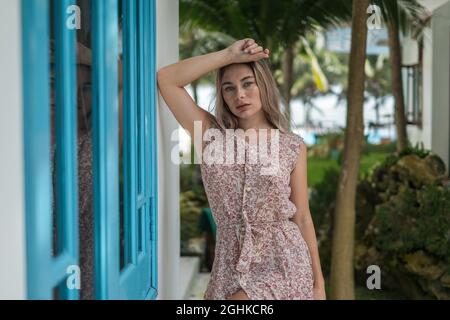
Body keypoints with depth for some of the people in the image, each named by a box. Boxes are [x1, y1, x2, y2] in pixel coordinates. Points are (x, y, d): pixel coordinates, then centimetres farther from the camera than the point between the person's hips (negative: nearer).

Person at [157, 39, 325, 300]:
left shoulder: (293, 146, 1)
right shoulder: (212, 135, 3)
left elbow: (302, 218, 4)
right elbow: (166, 79, -6)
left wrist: (318, 282, 4)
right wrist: (229, 55, -8)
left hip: (283, 262, -2)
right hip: (232, 263, 2)